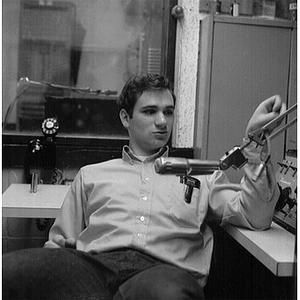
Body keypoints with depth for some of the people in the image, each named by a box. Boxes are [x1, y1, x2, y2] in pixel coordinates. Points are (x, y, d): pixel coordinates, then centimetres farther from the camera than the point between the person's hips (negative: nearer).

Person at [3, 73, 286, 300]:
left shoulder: (201, 176, 24)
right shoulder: (92, 174, 27)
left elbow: (256, 218, 9)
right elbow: (61, 241, 25)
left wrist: (255, 142, 0)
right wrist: (54, 249, 0)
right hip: (93, 263, 2)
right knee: (10, 269, -30)